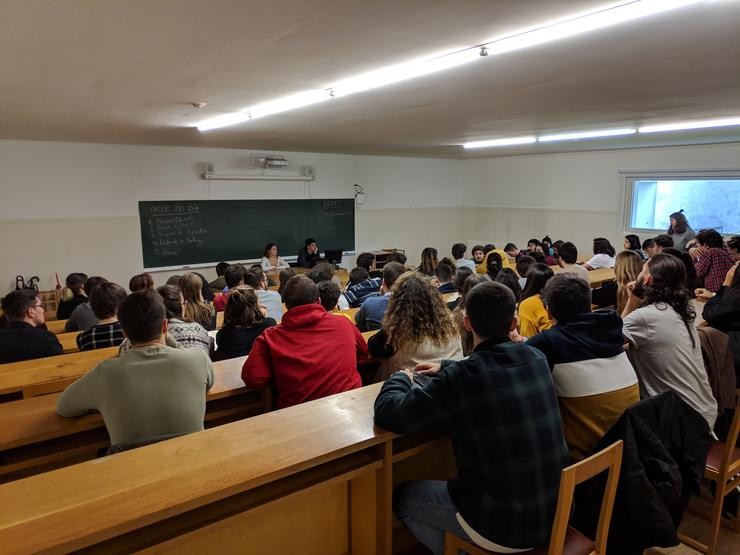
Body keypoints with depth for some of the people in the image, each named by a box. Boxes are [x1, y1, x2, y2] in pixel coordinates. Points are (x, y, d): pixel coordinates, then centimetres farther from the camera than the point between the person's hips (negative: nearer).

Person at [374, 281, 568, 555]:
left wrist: (401, 378, 2)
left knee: (402, 497, 17)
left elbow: (387, 413, -16)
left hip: (502, 525, -6)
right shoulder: (537, 358, -5)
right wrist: (447, 368, 20)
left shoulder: (459, 378, -24)